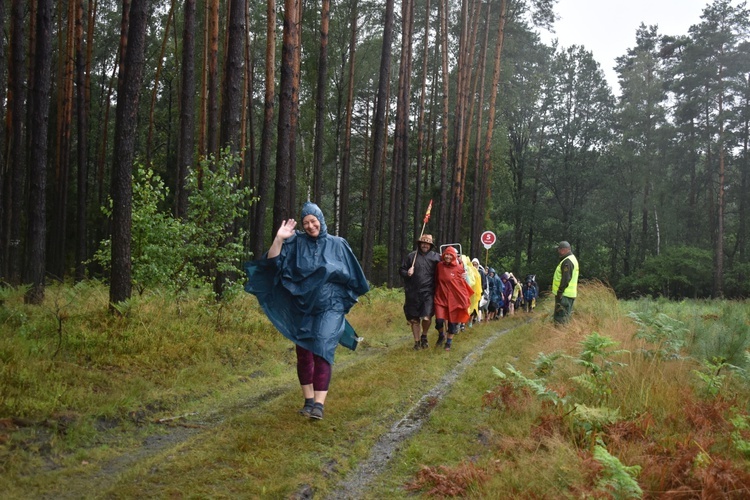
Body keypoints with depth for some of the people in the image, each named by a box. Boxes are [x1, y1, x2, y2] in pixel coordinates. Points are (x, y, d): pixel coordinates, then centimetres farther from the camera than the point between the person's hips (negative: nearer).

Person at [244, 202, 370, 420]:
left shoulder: (338, 244, 2)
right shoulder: (296, 243, 1)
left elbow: (351, 276, 11)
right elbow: (272, 261, -8)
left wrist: (349, 297, 12)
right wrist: (279, 239, -18)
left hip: (329, 308, -2)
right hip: (302, 308, 2)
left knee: (322, 352, -12)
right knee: (304, 353, 6)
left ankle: (319, 404, -13)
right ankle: (308, 401, 18)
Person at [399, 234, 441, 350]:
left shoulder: (435, 257, 5)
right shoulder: (411, 256, 6)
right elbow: (401, 270, 11)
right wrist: (407, 273, -8)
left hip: (428, 292, -2)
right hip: (413, 293, 2)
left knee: (427, 317, -14)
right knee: (414, 319, 9)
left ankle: (424, 336, 14)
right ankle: (417, 341, 25)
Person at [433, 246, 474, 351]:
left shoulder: (459, 268, -6)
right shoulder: (439, 266, 1)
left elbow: (464, 285, 1)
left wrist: (465, 299, 2)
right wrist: (436, 293, 14)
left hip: (455, 299, -1)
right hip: (441, 297, 1)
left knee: (452, 322, 6)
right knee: (439, 320, -11)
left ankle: (449, 342, 25)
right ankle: (441, 335, 20)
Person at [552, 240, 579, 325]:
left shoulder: (567, 262, -16)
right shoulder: (572, 259, 18)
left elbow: (566, 279, -23)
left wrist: (560, 292, -21)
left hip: (564, 294, -11)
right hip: (570, 294, 11)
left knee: (560, 319, -9)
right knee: (566, 317, 14)